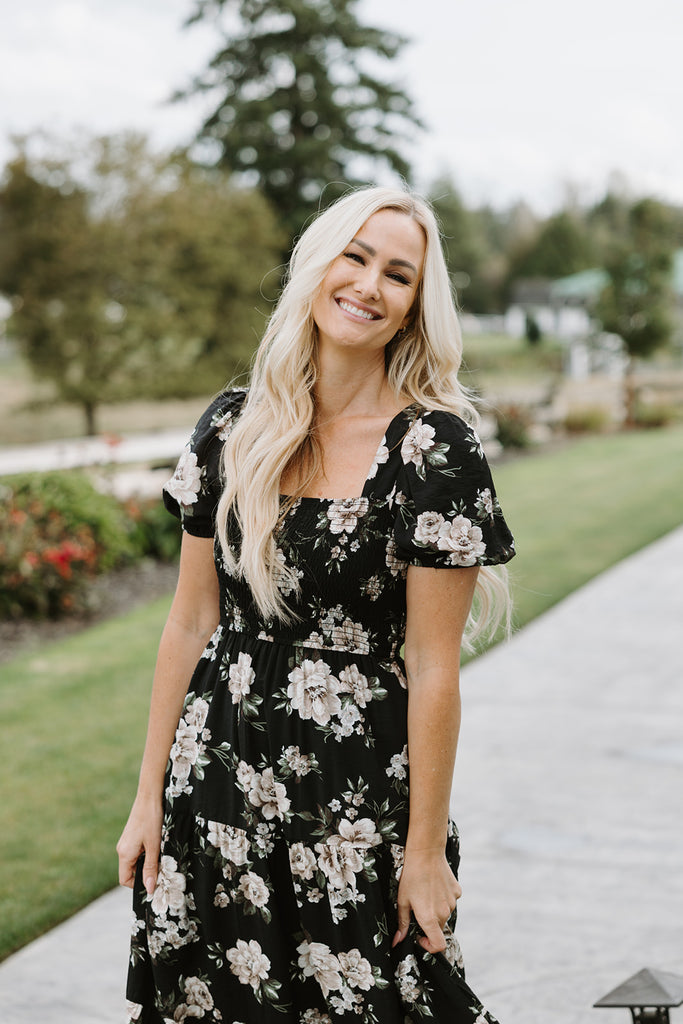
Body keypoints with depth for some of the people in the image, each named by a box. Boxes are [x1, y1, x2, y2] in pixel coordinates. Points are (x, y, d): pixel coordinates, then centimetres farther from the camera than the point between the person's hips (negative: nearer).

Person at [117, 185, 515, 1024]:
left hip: (360, 791, -4)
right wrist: (150, 795, 6)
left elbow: (433, 666, -10)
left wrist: (427, 851, -8)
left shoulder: (436, 445, -11)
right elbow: (192, 622, 5)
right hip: (218, 769, 4)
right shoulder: (234, 426, 2)